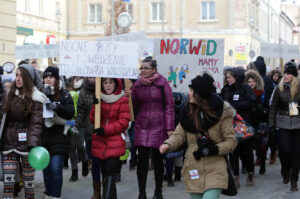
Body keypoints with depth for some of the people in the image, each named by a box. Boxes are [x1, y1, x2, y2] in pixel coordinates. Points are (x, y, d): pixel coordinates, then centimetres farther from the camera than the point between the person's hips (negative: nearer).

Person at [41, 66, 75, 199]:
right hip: (44, 138, 3)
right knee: (46, 168, 10)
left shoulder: (64, 94, 1)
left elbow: (71, 113, -9)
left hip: (59, 138, -3)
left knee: (55, 168, -11)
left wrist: (57, 107, -25)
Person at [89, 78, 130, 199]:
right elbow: (93, 120, 8)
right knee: (105, 173, 11)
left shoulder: (122, 101, -1)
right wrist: (96, 107, -10)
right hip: (99, 143, 4)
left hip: (115, 143, -4)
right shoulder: (99, 99, 12)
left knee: (110, 173, -13)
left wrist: (106, 129, -16)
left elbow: (124, 123, -7)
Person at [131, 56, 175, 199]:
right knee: (142, 159, -2)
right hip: (141, 127, 3)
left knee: (158, 159, 6)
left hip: (158, 127, -3)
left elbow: (169, 106, -5)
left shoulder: (162, 83, -4)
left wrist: (170, 128, -9)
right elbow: (134, 106, 14)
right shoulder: (137, 84, 7)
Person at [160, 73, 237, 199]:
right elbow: (179, 134, 3)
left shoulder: (221, 112, -7)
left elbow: (231, 141, -4)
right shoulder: (188, 111, 4)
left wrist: (214, 149, -19)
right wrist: (168, 144, -16)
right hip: (194, 170, 4)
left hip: (215, 170, -4)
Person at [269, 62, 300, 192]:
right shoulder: (280, 88, 3)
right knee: (284, 150, -5)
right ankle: (285, 172, 24)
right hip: (283, 123, 0)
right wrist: (271, 123, 2)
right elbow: (273, 107, 6)